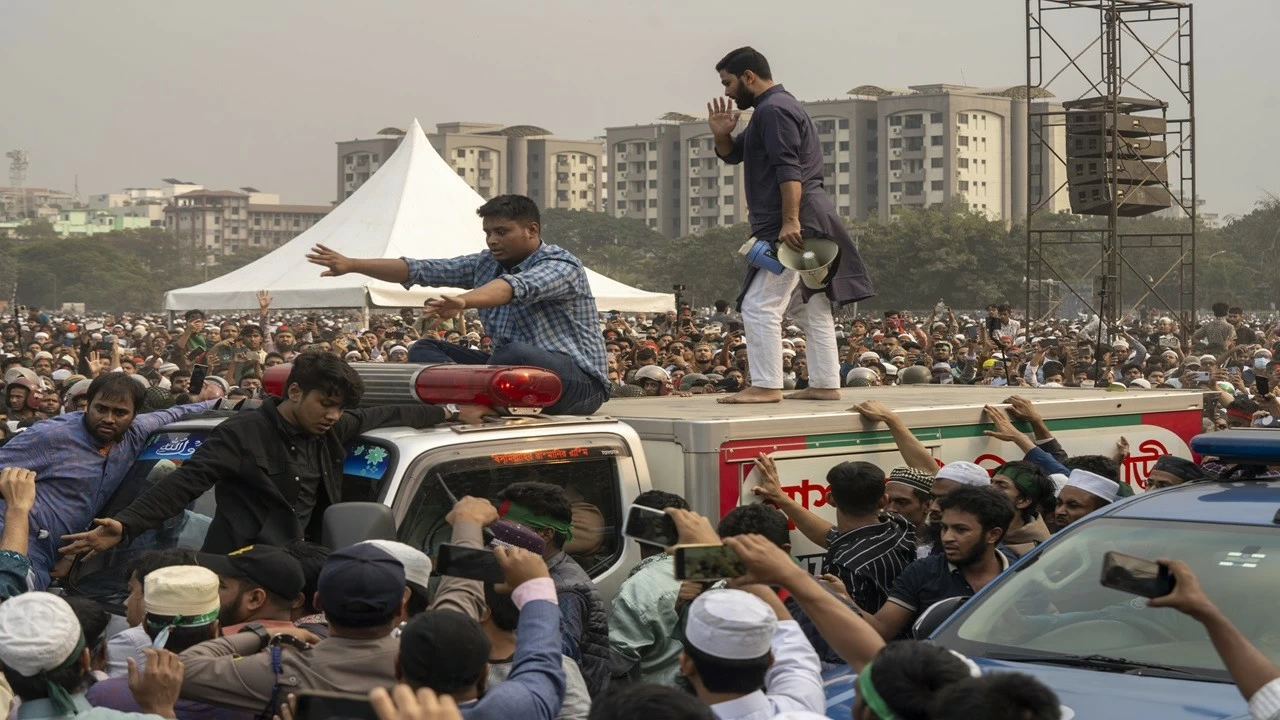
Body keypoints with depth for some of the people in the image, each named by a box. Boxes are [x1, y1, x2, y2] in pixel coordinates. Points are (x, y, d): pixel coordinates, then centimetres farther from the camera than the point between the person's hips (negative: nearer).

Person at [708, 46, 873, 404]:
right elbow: (733, 155, 27)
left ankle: (766, 386, -11)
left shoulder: (773, 110, -12)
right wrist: (722, 134, 5)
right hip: (809, 225, 11)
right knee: (812, 306, 13)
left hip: (793, 225, -11)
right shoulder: (777, 107, 22)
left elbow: (789, 170, -22)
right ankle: (825, 385, 18)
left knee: (760, 306, -11)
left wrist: (791, 222, -28)